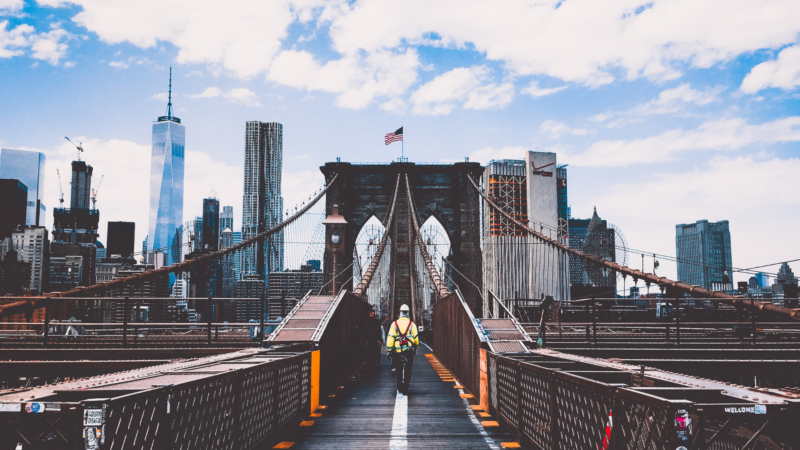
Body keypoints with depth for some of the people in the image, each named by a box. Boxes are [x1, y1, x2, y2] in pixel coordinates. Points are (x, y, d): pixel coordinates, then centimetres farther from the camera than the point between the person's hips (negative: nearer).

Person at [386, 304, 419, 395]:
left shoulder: (394, 324, 0)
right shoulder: (412, 324, 0)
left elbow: (390, 338, -4)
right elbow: (416, 338, 5)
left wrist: (388, 350, 1)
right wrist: (415, 347, 23)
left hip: (397, 350, 1)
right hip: (409, 351, -1)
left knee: (398, 369, 13)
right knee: (408, 370, 3)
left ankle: (400, 387, 16)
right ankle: (405, 389, -2)